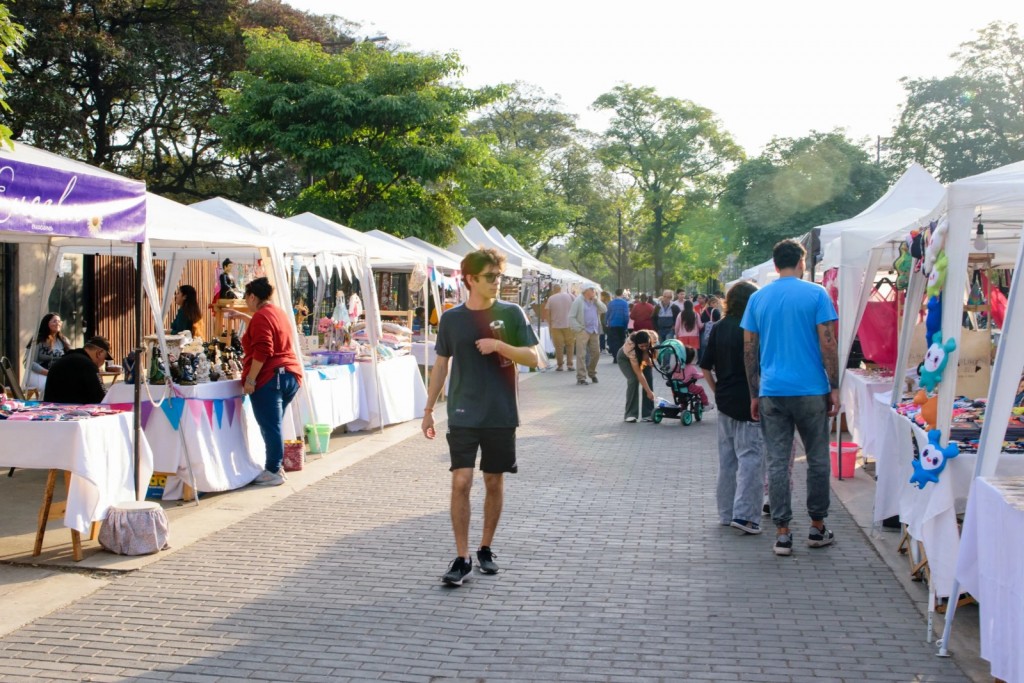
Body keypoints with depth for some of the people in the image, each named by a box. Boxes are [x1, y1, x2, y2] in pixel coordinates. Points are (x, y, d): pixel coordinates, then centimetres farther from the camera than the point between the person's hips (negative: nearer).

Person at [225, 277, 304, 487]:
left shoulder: (260, 317, -11)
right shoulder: (279, 313, 18)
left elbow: (262, 352, -20)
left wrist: (250, 379, -17)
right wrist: (241, 316, 46)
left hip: (268, 379, -9)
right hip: (291, 375, 9)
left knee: (270, 426, -3)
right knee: (274, 425, 16)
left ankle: (273, 472, 2)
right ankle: (275, 467, 21)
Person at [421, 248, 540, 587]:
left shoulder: (511, 313, -1)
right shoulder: (452, 318, 2)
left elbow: (534, 358, -4)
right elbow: (441, 365, 9)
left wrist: (499, 345, -18)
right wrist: (428, 410, 9)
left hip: (501, 415, 0)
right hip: (463, 416, 0)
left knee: (494, 482, 9)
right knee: (461, 482, -7)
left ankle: (485, 549, 26)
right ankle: (462, 558, 2)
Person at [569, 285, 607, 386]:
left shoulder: (595, 301, 16)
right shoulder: (578, 301, -4)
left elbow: (604, 310, 5)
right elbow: (571, 317, -8)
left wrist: (596, 299, -1)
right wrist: (579, 328, -15)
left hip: (594, 331, 6)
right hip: (583, 331, -6)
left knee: (595, 353, 10)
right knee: (581, 354, -8)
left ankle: (592, 373, 29)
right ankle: (581, 377, -8)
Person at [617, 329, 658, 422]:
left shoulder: (653, 336, -34)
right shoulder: (630, 347, -43)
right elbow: (638, 373, -40)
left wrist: (648, 358, -27)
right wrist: (649, 391, -40)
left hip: (643, 356, 4)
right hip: (625, 358, -4)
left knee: (649, 379, -14)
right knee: (633, 380, -23)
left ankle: (647, 414, -7)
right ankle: (630, 414, -13)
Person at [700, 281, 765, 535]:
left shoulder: (718, 328, 5)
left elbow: (705, 366, 7)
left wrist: (717, 390, 13)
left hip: (725, 401, 7)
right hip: (748, 402, -6)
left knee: (727, 458, 14)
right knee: (750, 458, -1)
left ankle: (726, 513, 20)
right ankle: (744, 514, -6)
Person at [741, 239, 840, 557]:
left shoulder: (758, 298, 7)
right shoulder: (816, 294, -2)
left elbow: (749, 350, 7)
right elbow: (828, 345, -6)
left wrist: (754, 394, 14)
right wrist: (834, 388, 1)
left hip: (771, 393, 2)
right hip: (811, 391, -2)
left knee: (777, 462, 4)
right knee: (817, 459, 11)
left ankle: (782, 533, 5)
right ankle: (817, 527, 20)